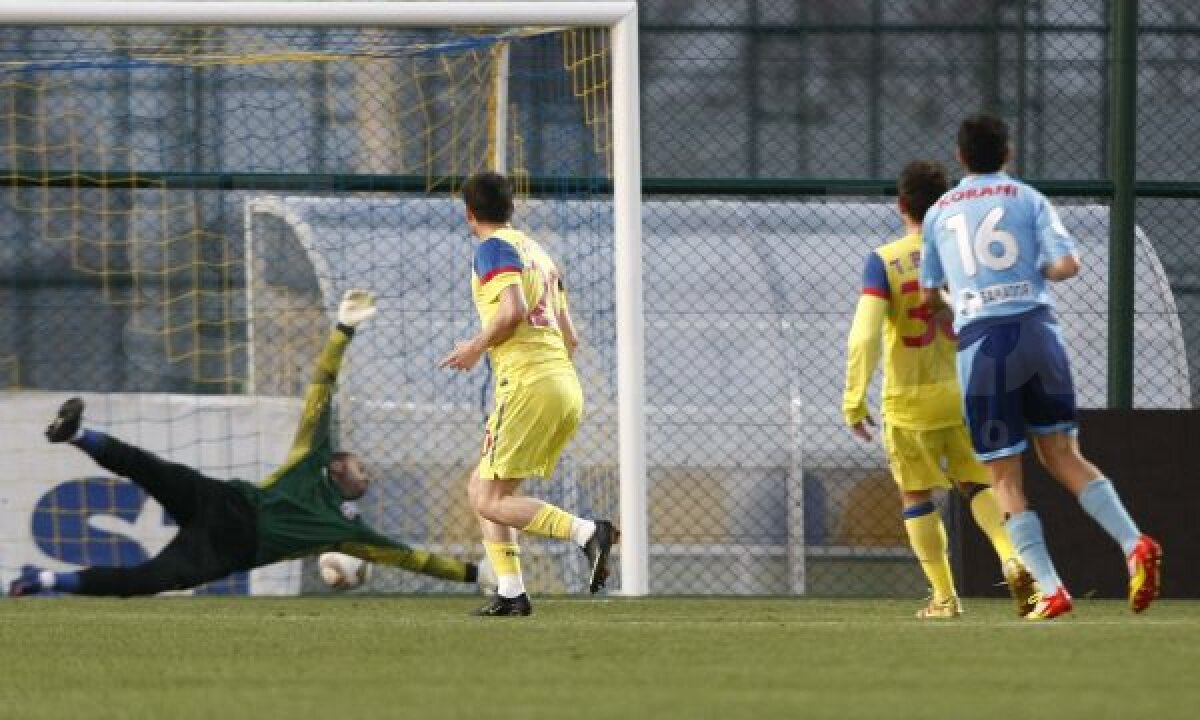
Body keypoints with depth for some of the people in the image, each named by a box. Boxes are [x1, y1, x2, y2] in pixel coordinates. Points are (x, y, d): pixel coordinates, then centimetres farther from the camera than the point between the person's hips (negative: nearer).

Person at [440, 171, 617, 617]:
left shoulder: (494, 248, -3)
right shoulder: (538, 254, 23)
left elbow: (513, 309, -20)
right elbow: (570, 338, 22)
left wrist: (476, 347, -5)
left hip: (529, 384, -9)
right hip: (567, 386, 9)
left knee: (490, 501, -8)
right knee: (482, 491, 15)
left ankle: (587, 532, -23)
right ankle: (510, 594, 6)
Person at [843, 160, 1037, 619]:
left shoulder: (884, 261, -9)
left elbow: (864, 336, -18)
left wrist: (854, 399, -13)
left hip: (909, 400, -2)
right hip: (964, 392, 2)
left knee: (916, 496, 13)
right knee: (978, 484, 12)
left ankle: (944, 597, 13)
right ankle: (1013, 559, -14)